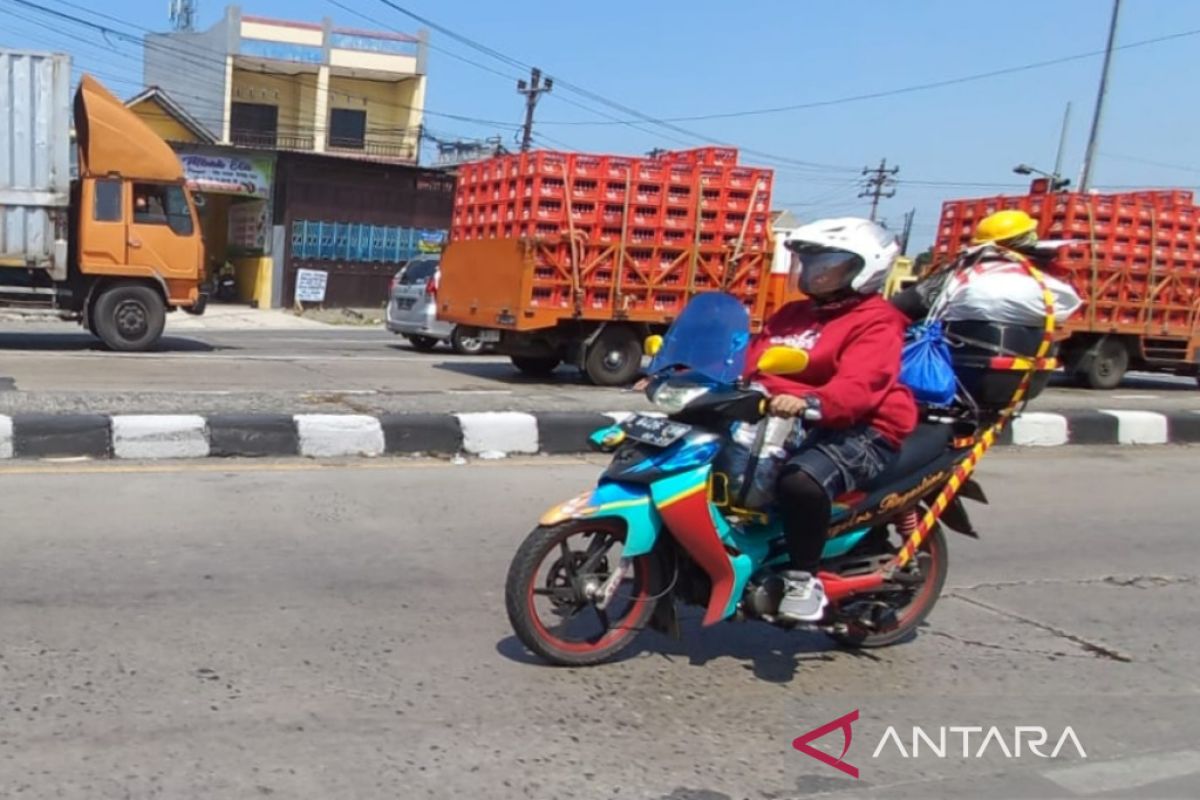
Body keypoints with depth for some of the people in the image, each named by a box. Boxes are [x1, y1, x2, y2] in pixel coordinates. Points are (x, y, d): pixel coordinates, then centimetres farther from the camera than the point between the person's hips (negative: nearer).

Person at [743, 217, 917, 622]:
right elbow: (750, 360, 12)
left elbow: (859, 384, -26)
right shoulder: (793, 314, 20)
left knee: (800, 480, -37)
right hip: (787, 421, 9)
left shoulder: (876, 321, -8)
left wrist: (808, 403, -45)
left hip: (860, 430, -9)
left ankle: (804, 579, -16)